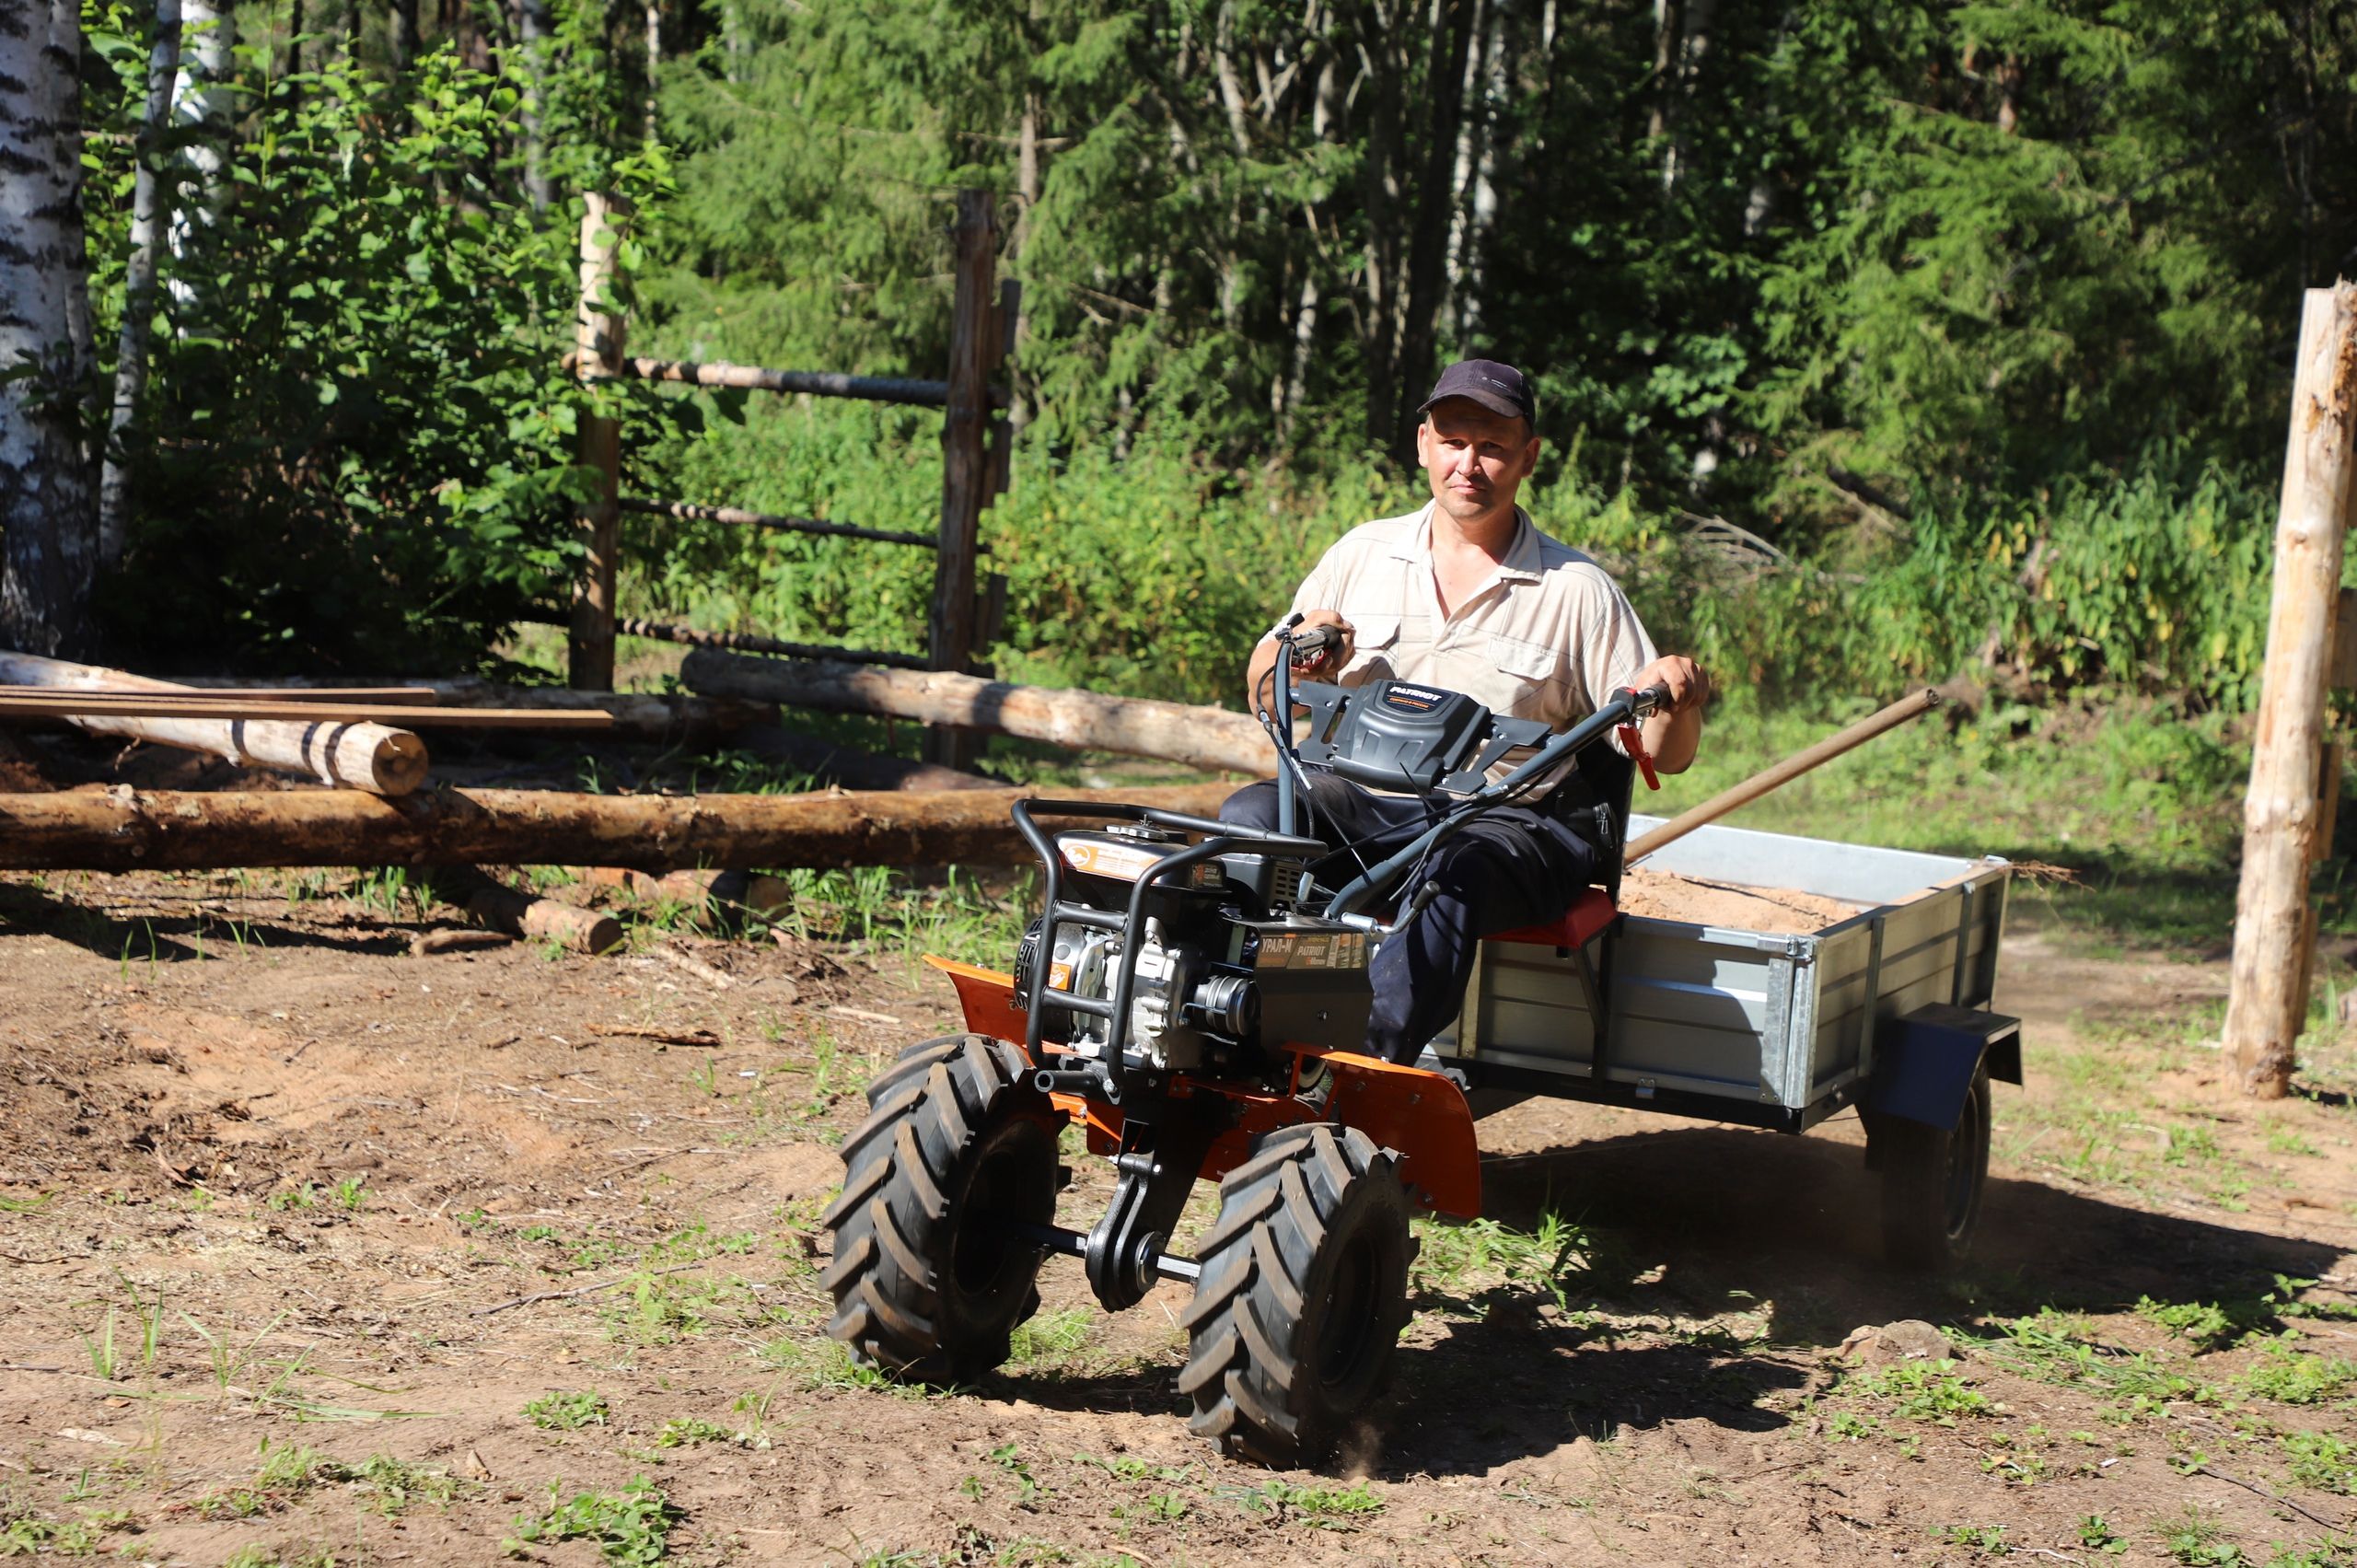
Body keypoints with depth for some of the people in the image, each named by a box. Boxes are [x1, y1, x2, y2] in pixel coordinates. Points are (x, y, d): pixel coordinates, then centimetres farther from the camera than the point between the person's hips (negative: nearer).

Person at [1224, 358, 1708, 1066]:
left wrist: (1677, 704, -21)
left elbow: (1663, 753, 3)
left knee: (1454, 871, -37)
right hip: (1365, 805, 3)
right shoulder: (1363, 553, 12)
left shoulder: (1577, 590, 5)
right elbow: (1264, 697, 16)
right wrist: (1298, 656, -7)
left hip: (1510, 821, -3)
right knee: (1250, 815, -27)